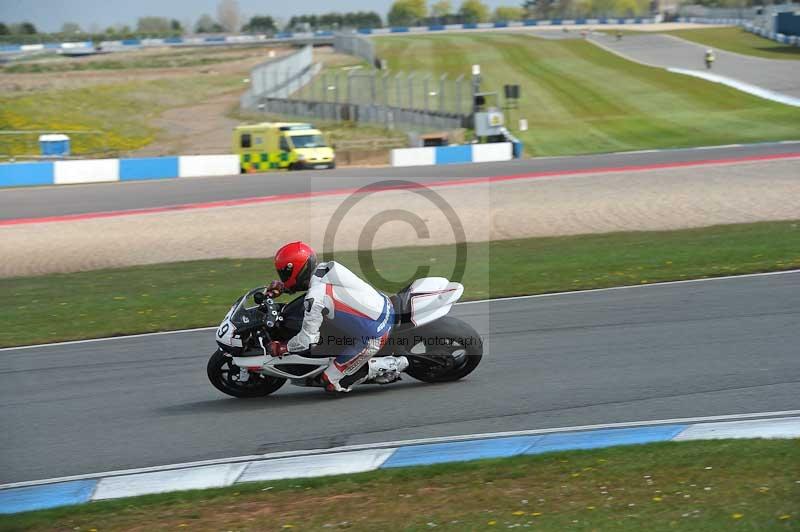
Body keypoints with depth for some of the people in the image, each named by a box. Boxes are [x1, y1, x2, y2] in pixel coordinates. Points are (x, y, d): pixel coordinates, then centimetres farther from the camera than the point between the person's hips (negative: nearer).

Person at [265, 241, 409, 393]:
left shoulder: (314, 298, -21)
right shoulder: (325, 267, 3)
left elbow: (308, 339, -17)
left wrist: (281, 348, -1)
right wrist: (281, 287, 19)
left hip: (372, 337, -8)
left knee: (332, 382, 1)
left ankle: (390, 366, -1)